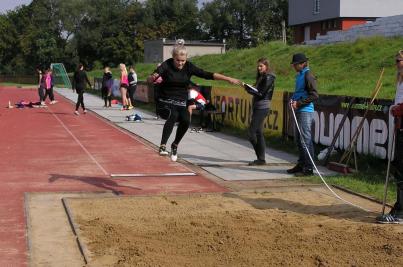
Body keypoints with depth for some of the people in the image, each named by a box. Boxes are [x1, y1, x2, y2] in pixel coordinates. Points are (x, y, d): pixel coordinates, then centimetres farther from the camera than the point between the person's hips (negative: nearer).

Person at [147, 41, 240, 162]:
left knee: (186, 120, -24)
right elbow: (149, 80, -16)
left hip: (181, 103, 3)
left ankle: (175, 145, 3)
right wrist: (153, 77, -41)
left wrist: (228, 79, -9)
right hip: (165, 103, -3)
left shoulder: (189, 67, -3)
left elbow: (208, 75, -4)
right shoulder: (166, 65, -11)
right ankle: (163, 146, -37)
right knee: (173, 115, -34)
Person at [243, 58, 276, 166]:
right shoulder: (261, 77, 17)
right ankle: (261, 158, 14)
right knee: (258, 133, 10)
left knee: (251, 132, -11)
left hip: (262, 108, -10)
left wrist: (247, 88, -15)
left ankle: (261, 158, -5)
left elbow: (260, 93, -17)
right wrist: (248, 88, 1)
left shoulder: (268, 78, -10)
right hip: (257, 107, 10)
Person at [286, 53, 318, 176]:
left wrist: (299, 103, -17)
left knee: (306, 141, -7)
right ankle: (301, 165, 24)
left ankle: (308, 168, -2)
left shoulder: (308, 75, -11)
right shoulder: (299, 75, 17)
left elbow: (314, 95, -17)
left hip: (305, 111, -10)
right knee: (299, 140, 14)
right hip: (298, 111, 10)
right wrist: (293, 100, 8)